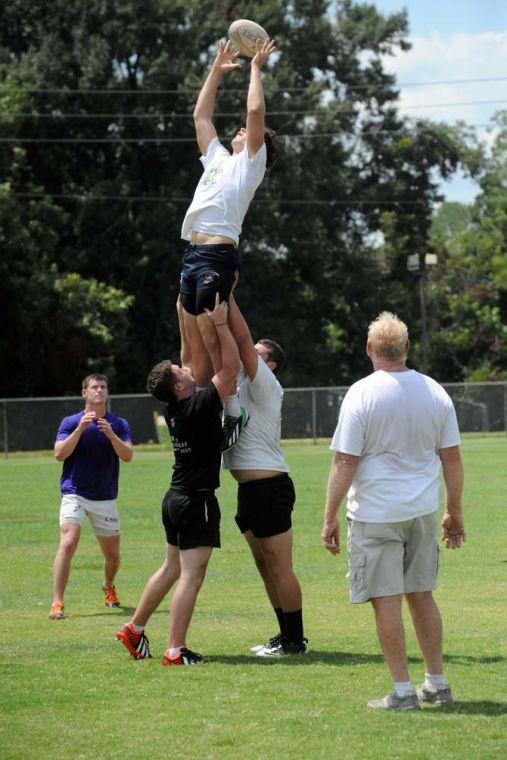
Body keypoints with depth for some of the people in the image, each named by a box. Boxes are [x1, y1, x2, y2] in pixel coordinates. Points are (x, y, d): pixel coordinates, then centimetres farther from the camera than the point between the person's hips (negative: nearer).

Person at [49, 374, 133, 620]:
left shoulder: (118, 424, 4)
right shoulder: (70, 422, 1)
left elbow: (127, 456, -10)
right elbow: (60, 454, -12)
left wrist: (110, 434, -25)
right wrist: (80, 429, -21)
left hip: (106, 498, 3)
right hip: (75, 494, -2)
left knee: (113, 554, 9)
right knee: (68, 544, -22)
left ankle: (108, 586, 42)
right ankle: (57, 603, -22)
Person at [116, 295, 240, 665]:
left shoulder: (175, 408, 5)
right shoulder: (200, 405, -17)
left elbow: (199, 360, 18)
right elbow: (232, 365, -18)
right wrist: (220, 323, -13)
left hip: (177, 497, 9)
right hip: (197, 501, -9)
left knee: (172, 567, 21)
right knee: (191, 575, -7)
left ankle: (135, 629, 29)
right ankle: (176, 651, -9)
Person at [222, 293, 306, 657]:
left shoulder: (264, 385, -9)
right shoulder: (240, 384, 17)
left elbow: (242, 340, -17)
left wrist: (227, 296, -16)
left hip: (269, 487, -10)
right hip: (250, 490, 10)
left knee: (280, 567, -6)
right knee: (265, 566, 13)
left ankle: (295, 640, -3)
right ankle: (286, 635, 18)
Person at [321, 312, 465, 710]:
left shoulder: (362, 394, -12)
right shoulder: (435, 393, 2)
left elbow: (345, 463, -12)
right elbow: (452, 458, 7)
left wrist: (330, 517, -4)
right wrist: (454, 512, 17)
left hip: (375, 513, -5)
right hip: (422, 511, 5)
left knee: (387, 600, 0)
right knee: (421, 595, 16)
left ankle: (403, 691, 1)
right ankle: (437, 683, 21)